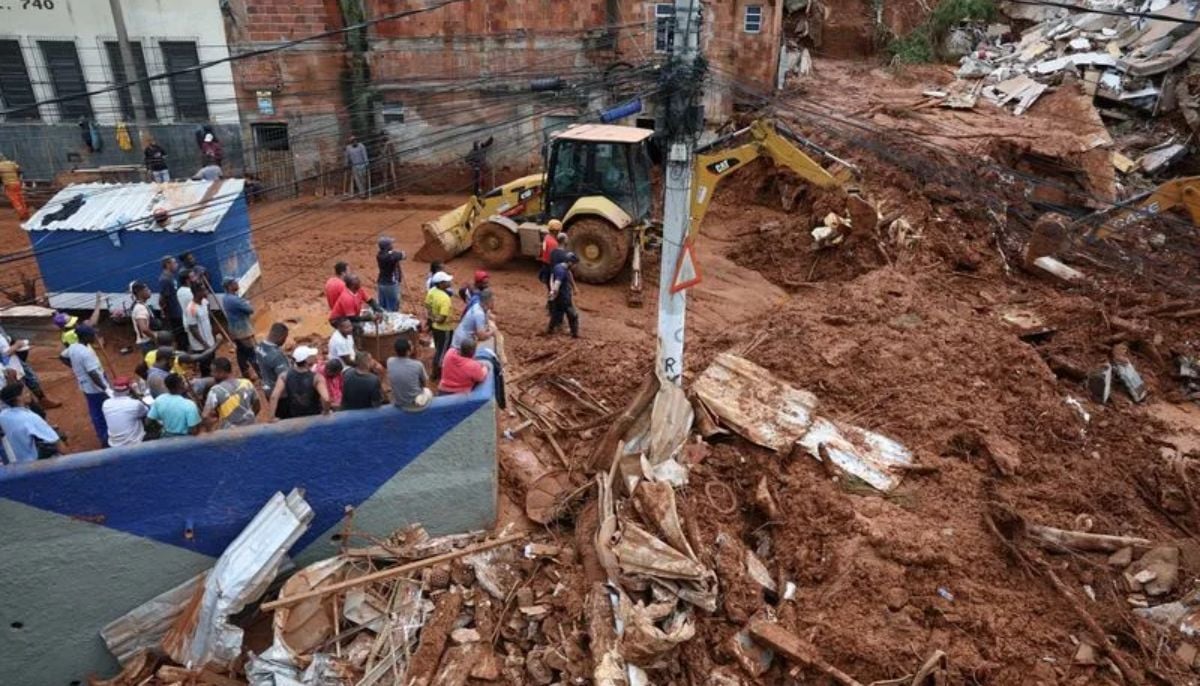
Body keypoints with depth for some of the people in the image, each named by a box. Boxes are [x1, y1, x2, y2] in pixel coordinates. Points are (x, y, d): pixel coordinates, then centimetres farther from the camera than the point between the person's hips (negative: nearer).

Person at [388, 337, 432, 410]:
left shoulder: (390, 362, -13)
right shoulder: (417, 365, -22)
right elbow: (425, 383, -3)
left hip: (398, 404, 3)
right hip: (416, 404, -3)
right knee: (427, 391, 32)